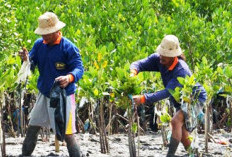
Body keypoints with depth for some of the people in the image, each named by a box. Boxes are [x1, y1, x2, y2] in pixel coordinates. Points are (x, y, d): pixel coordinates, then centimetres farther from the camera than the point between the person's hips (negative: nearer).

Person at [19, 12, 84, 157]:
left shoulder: (68, 47, -17)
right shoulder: (39, 44, 1)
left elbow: (79, 68, -21)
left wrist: (69, 77, -43)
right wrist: (26, 59, -18)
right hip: (44, 95, 6)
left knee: (67, 134, -5)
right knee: (32, 129, 14)